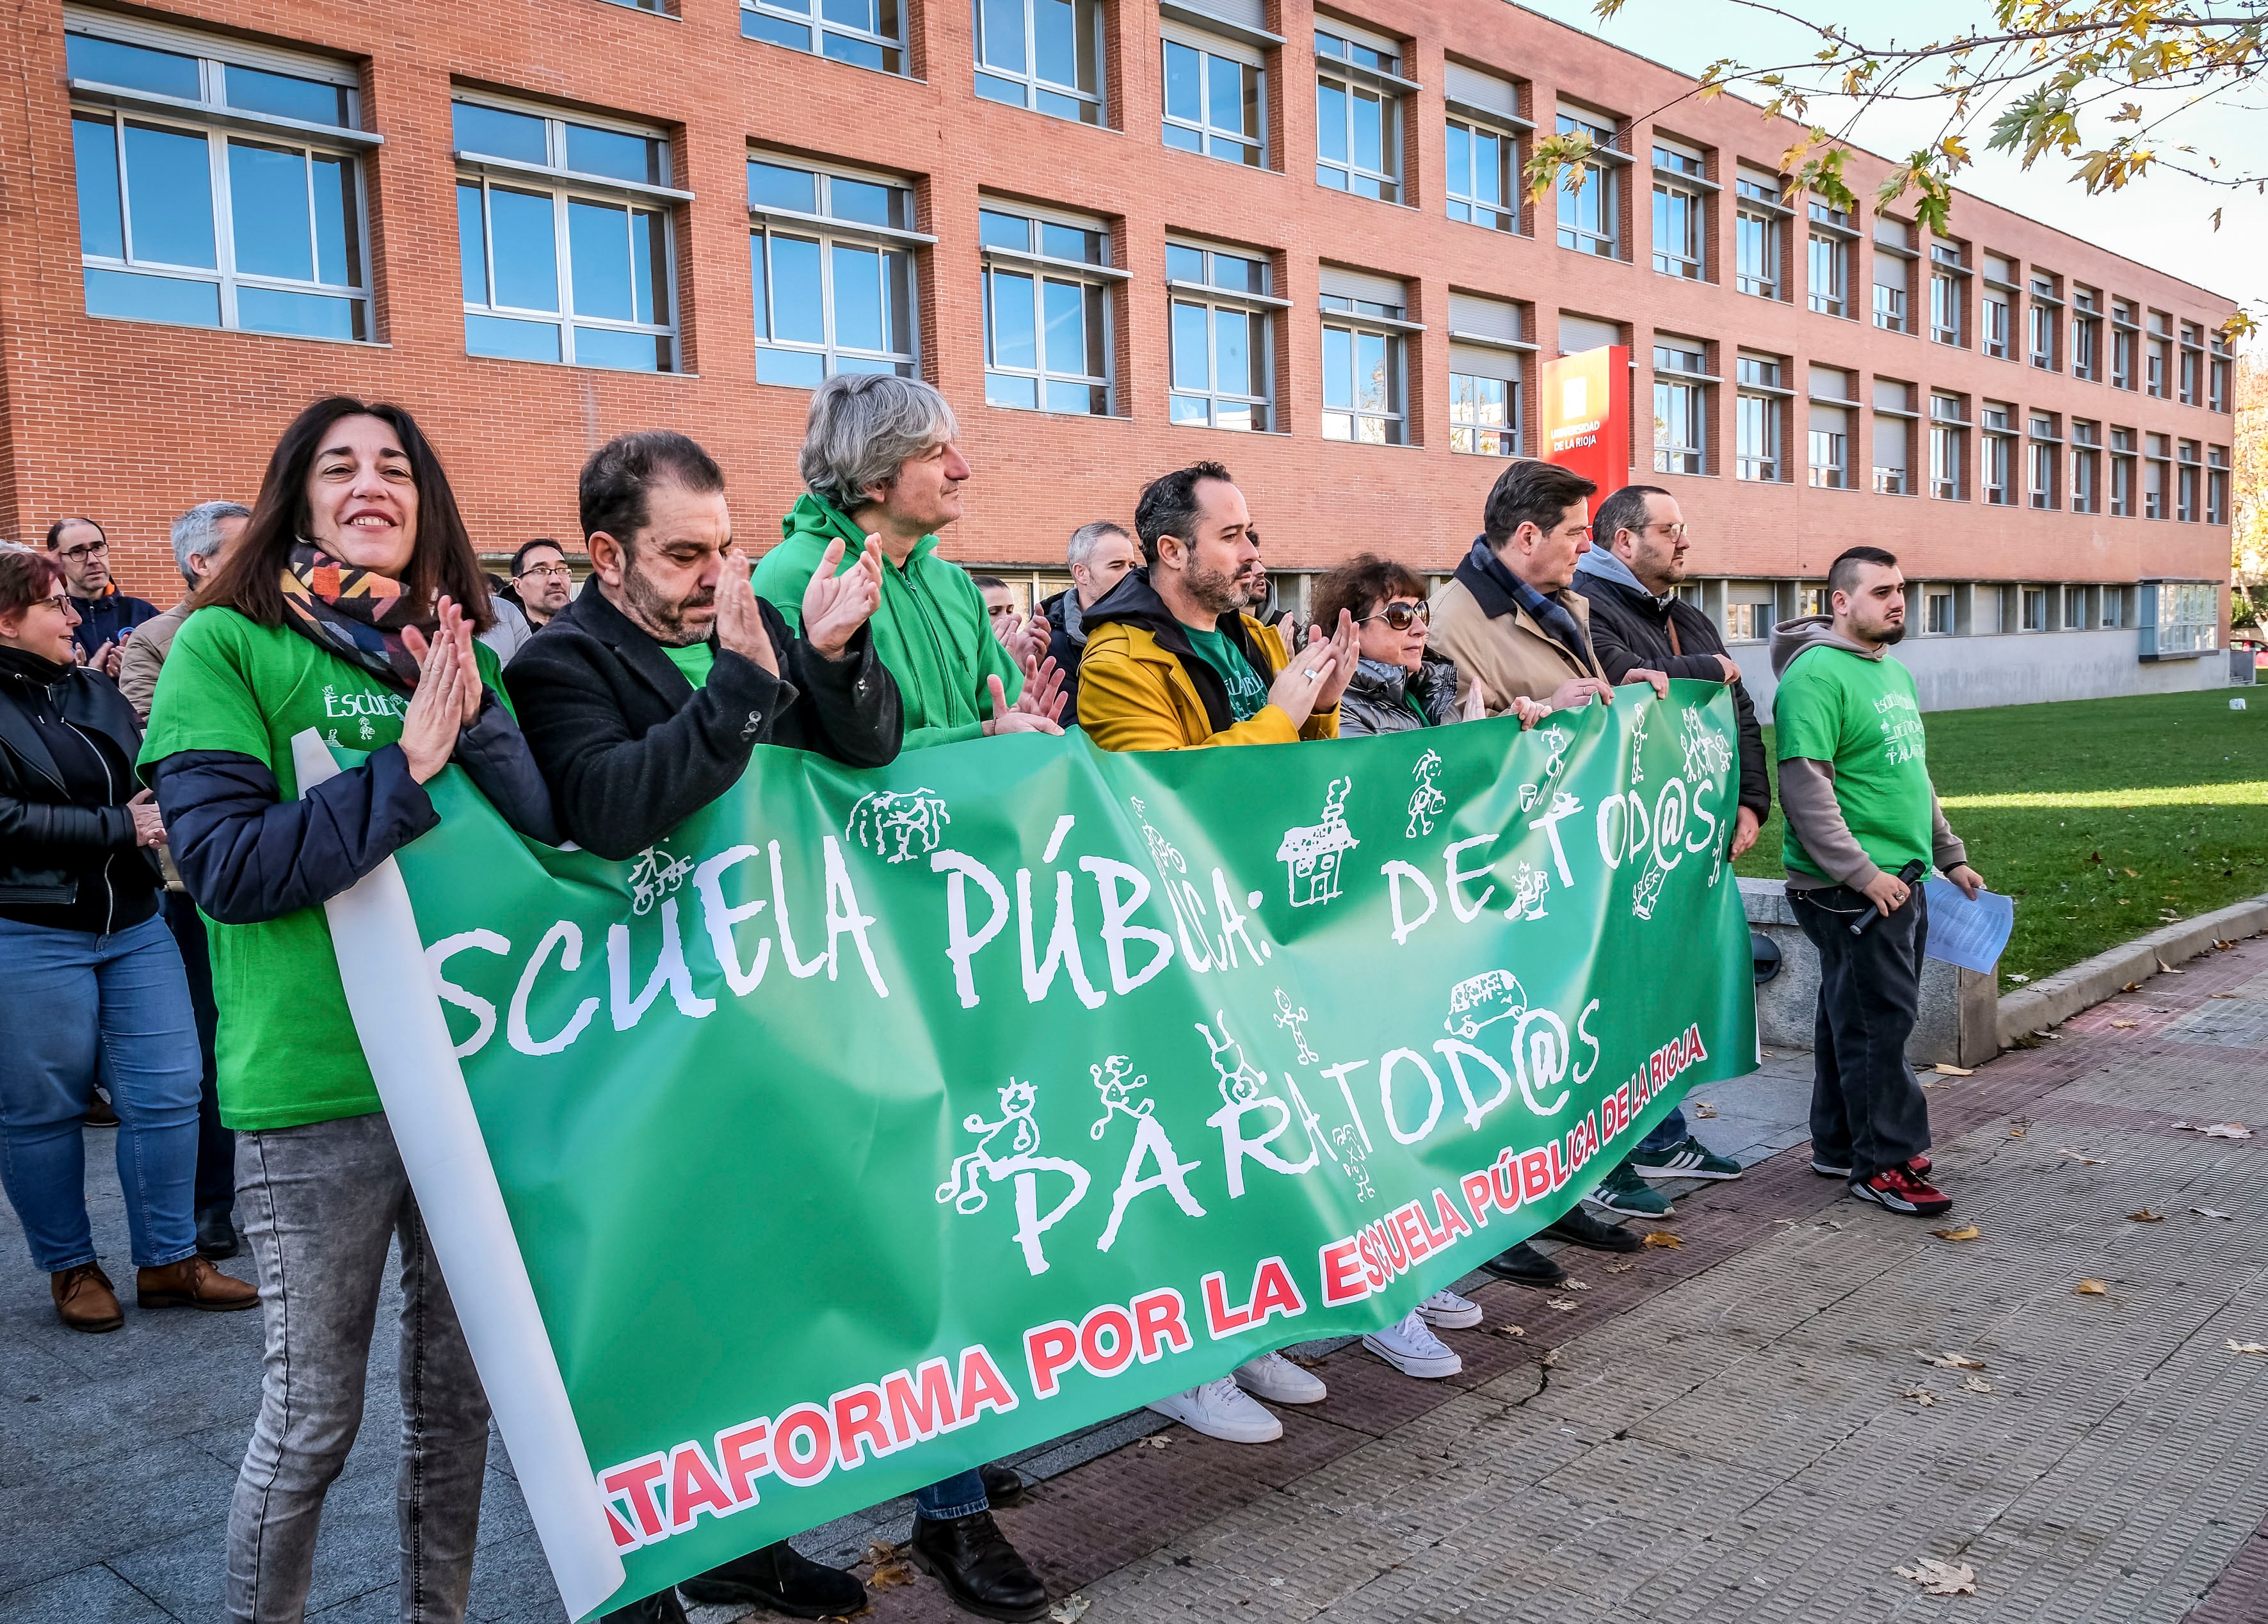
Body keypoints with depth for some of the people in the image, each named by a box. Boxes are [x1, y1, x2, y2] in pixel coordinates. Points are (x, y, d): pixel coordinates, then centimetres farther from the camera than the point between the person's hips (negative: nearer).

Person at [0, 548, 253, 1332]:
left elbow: (147, 787, 21)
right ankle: (71, 1267, 23)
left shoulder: (96, 692, 12)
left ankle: (167, 1261, 17)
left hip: (132, 922, 6)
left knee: (168, 1091, 5)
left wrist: (156, 806, 0)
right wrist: (120, 827, -14)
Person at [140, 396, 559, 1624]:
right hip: (315, 1087, -4)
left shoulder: (456, 649, 9)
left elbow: (545, 830, 0)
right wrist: (406, 764, -18)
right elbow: (224, 865, -15)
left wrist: (475, 718, -15)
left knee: (460, 1395, 16)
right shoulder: (225, 647, -4)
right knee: (311, 1422, 7)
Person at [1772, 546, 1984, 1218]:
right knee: (1877, 1019, -4)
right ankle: (1885, 1163, 5)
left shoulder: (1893, 671, 17)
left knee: (1853, 1016, 15)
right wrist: (1863, 874, -22)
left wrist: (1950, 854, 24)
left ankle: (1841, 1145, 25)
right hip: (1849, 888, -9)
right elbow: (1805, 788, -21)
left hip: (1901, 881, 9)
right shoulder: (1816, 673, -14)